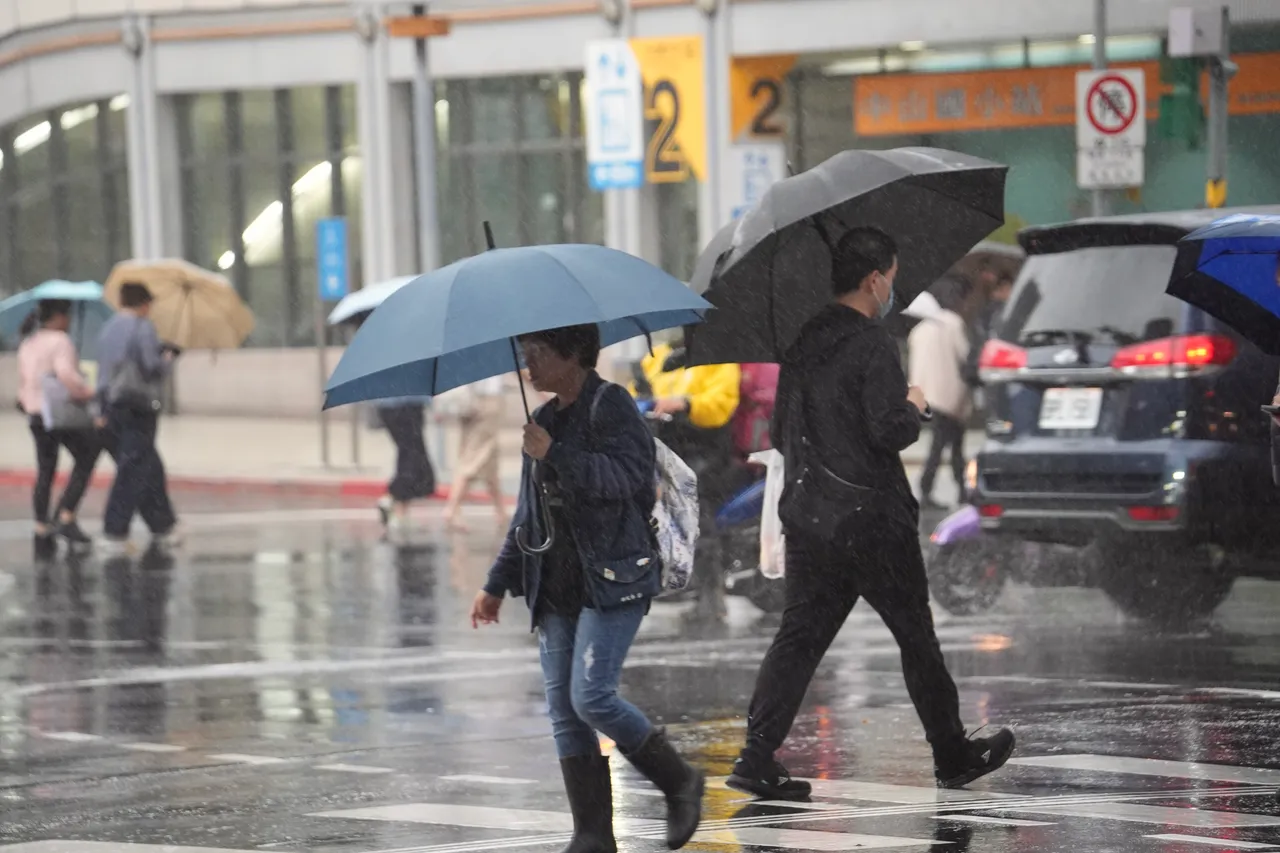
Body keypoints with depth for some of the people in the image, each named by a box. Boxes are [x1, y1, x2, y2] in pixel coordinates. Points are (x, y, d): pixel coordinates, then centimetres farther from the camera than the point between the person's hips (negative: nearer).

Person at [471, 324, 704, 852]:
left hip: (612, 580, -8)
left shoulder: (610, 406, -6)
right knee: (564, 711, 1)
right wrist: (498, 584, 22)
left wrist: (555, 456, -21)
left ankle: (679, 783, 4)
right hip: (557, 586, 8)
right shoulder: (548, 419, 18)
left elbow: (628, 476, -20)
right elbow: (527, 516, 23)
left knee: (591, 698, -16)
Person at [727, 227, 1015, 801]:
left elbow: (782, 434, 17)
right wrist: (914, 408, -3)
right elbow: (889, 430, -21)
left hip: (805, 515, 7)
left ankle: (757, 758, -8)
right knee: (916, 636, 8)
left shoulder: (803, 343, 11)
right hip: (869, 520, -7)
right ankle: (953, 755, 19)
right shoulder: (871, 345, -14)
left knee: (799, 636, 4)